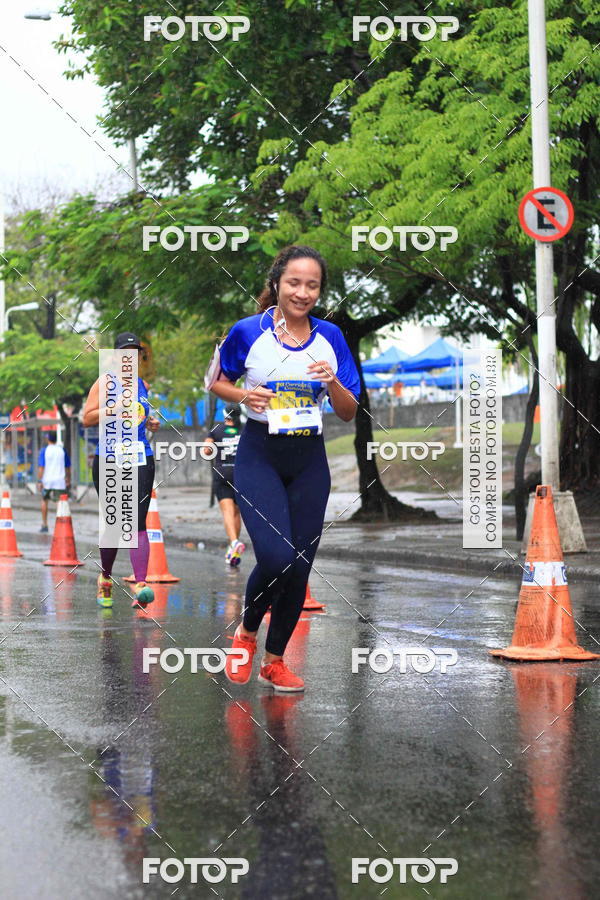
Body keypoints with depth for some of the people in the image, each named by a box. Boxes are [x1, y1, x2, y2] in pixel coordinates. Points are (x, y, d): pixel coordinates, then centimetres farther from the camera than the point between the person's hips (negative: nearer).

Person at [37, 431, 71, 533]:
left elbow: (41, 467, -7)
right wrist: (68, 481, 18)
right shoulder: (62, 450, 5)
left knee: (44, 500, 18)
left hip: (47, 481, 0)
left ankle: (44, 525, 23)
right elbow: (68, 467, 9)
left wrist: (39, 481, -6)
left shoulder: (44, 451, -2)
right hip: (60, 481, 0)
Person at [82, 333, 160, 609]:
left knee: (138, 523, -11)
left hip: (141, 459, 3)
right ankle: (105, 577, 27)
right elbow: (86, 419, -5)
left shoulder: (142, 385, 16)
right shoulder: (105, 383, 2)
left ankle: (141, 586, -21)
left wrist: (150, 422, 10)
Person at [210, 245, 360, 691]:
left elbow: (349, 412, 6)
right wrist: (245, 395, -12)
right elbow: (217, 382, 8)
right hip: (260, 454, -3)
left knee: (300, 565, 5)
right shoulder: (247, 332, -6)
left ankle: (275, 660, 24)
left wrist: (332, 382, -14)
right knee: (276, 558, -18)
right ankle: (246, 633, 13)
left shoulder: (330, 336, 3)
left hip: (310, 460, 4)